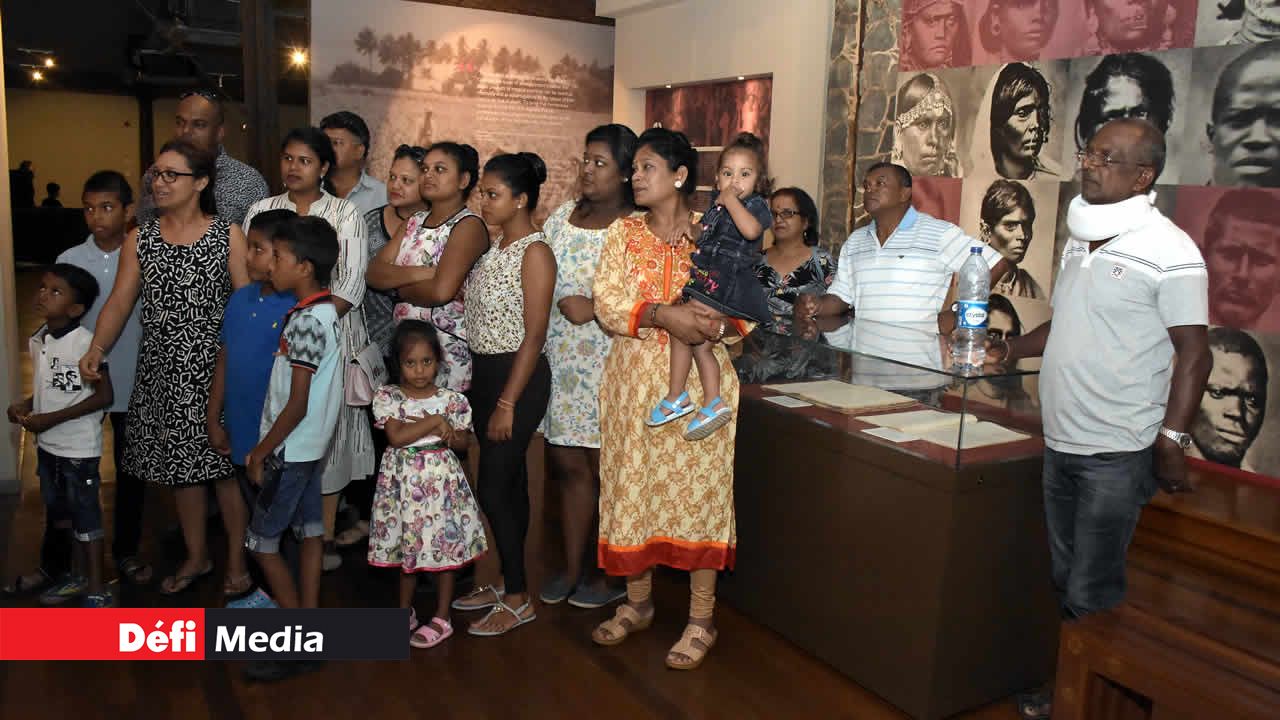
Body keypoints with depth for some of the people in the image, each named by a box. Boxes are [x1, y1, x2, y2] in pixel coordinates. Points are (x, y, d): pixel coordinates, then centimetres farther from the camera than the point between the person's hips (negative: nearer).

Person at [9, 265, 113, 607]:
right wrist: (27, 405, -1)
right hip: (47, 445, 8)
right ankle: (76, 575, 35)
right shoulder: (37, 340, 5)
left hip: (79, 447, -8)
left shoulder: (86, 342, -19)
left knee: (86, 516, 1)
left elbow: (103, 396, -20)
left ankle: (97, 590, 12)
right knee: (59, 514, 19)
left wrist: (52, 419, -20)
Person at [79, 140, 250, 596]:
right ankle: (197, 557, 27)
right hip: (163, 373, 3)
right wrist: (98, 348, -13)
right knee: (181, 462, 11)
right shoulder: (139, 240, 8)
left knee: (225, 464, 2)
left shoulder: (228, 235, -2)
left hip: (215, 368, -3)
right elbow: (119, 302, 3)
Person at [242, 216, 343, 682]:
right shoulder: (326, 311, 6)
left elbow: (297, 405, -23)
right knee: (309, 533, 13)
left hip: (290, 450, -9)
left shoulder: (305, 320, -23)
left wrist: (260, 453, -14)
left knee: (261, 542, 2)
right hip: (312, 447, 9)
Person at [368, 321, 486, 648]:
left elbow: (463, 443, 5)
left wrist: (448, 435, -16)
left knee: (444, 547, 4)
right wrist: (434, 421, -18)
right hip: (403, 480, 1)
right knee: (407, 546, 14)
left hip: (441, 479, -1)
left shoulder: (452, 400, -2)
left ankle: (442, 619, 18)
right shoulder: (388, 397, -4)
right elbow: (396, 437, -16)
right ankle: (405, 612, 32)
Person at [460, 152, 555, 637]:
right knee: (510, 482, 15)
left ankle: (519, 600, 7)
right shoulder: (493, 247, 10)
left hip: (518, 377, -8)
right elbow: (479, 310, 12)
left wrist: (507, 402, -19)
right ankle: (505, 579, 26)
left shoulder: (534, 253, -13)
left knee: (493, 488, -5)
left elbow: (534, 335, -17)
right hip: (485, 371, 8)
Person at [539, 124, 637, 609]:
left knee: (605, 468, 3)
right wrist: (567, 302, -2)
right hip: (562, 360, 6)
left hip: (609, 361, -6)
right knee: (569, 464, 12)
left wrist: (592, 308, -18)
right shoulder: (562, 216, 13)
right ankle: (572, 569, 25)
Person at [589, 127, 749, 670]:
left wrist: (716, 325, -23)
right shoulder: (623, 233, 6)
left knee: (697, 488, 1)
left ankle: (701, 619, 14)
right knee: (634, 485, 8)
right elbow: (606, 302, -6)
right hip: (633, 380, 3)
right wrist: (661, 314, -22)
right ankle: (637, 602, 27)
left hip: (698, 381, -3)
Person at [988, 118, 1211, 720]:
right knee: (1065, 580, 16)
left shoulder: (1169, 251, -12)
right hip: (1060, 443, 7)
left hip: (1117, 454, -7)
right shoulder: (1080, 237, 11)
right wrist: (1012, 349, 9)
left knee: (1092, 593, -1)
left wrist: (1172, 441, -19)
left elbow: (1194, 353, -13)